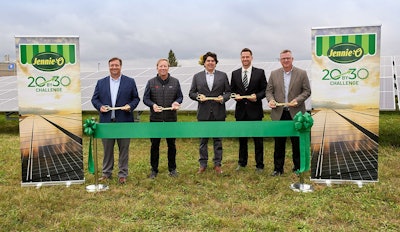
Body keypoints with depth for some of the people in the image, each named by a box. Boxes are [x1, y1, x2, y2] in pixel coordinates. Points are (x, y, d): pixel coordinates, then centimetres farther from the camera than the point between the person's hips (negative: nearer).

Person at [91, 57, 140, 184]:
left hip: (124, 121, -1)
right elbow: (94, 98, 11)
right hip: (106, 122, 2)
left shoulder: (130, 82, 5)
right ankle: (106, 173, 25)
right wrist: (100, 106, -8)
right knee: (107, 149, 11)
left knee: (124, 149, 6)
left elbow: (136, 98, 6)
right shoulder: (101, 82, 10)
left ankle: (122, 174, 17)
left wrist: (130, 106, -12)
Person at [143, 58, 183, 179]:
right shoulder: (151, 82, 3)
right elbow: (145, 98, 2)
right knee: (154, 145, 7)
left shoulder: (175, 82, 5)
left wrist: (176, 102, -15)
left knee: (171, 144, 10)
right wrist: (153, 105, -17)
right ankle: (154, 169, 19)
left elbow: (180, 97, 8)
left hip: (171, 118, 1)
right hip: (155, 119, 0)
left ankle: (172, 169, 24)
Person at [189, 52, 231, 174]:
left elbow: (228, 91, 7)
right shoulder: (197, 76, 7)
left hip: (218, 113, 0)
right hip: (203, 113, 0)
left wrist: (223, 98, -13)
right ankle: (203, 164, 18)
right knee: (203, 140, 7)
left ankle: (217, 164, 18)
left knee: (218, 139, 7)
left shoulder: (223, 76, 7)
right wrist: (198, 96, -13)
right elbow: (191, 93, 6)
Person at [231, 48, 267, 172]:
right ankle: (242, 162, 28)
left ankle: (259, 165, 16)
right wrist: (235, 96, -8)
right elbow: (231, 90, 13)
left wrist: (257, 96, -17)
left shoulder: (260, 72, 0)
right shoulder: (235, 73, 8)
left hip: (255, 110, -2)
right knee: (242, 138, 13)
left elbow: (265, 90, 0)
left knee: (258, 139, 3)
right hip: (241, 111, 3)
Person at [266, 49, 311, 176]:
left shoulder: (302, 73, 3)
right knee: (279, 143, 6)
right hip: (279, 113, 2)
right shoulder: (274, 74, 8)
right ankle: (278, 168, 16)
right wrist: (270, 99, -12)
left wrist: (297, 100, -15)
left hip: (296, 113, -1)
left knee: (297, 142, 7)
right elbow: (269, 90, 8)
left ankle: (298, 167, 22)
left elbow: (307, 91, 1)